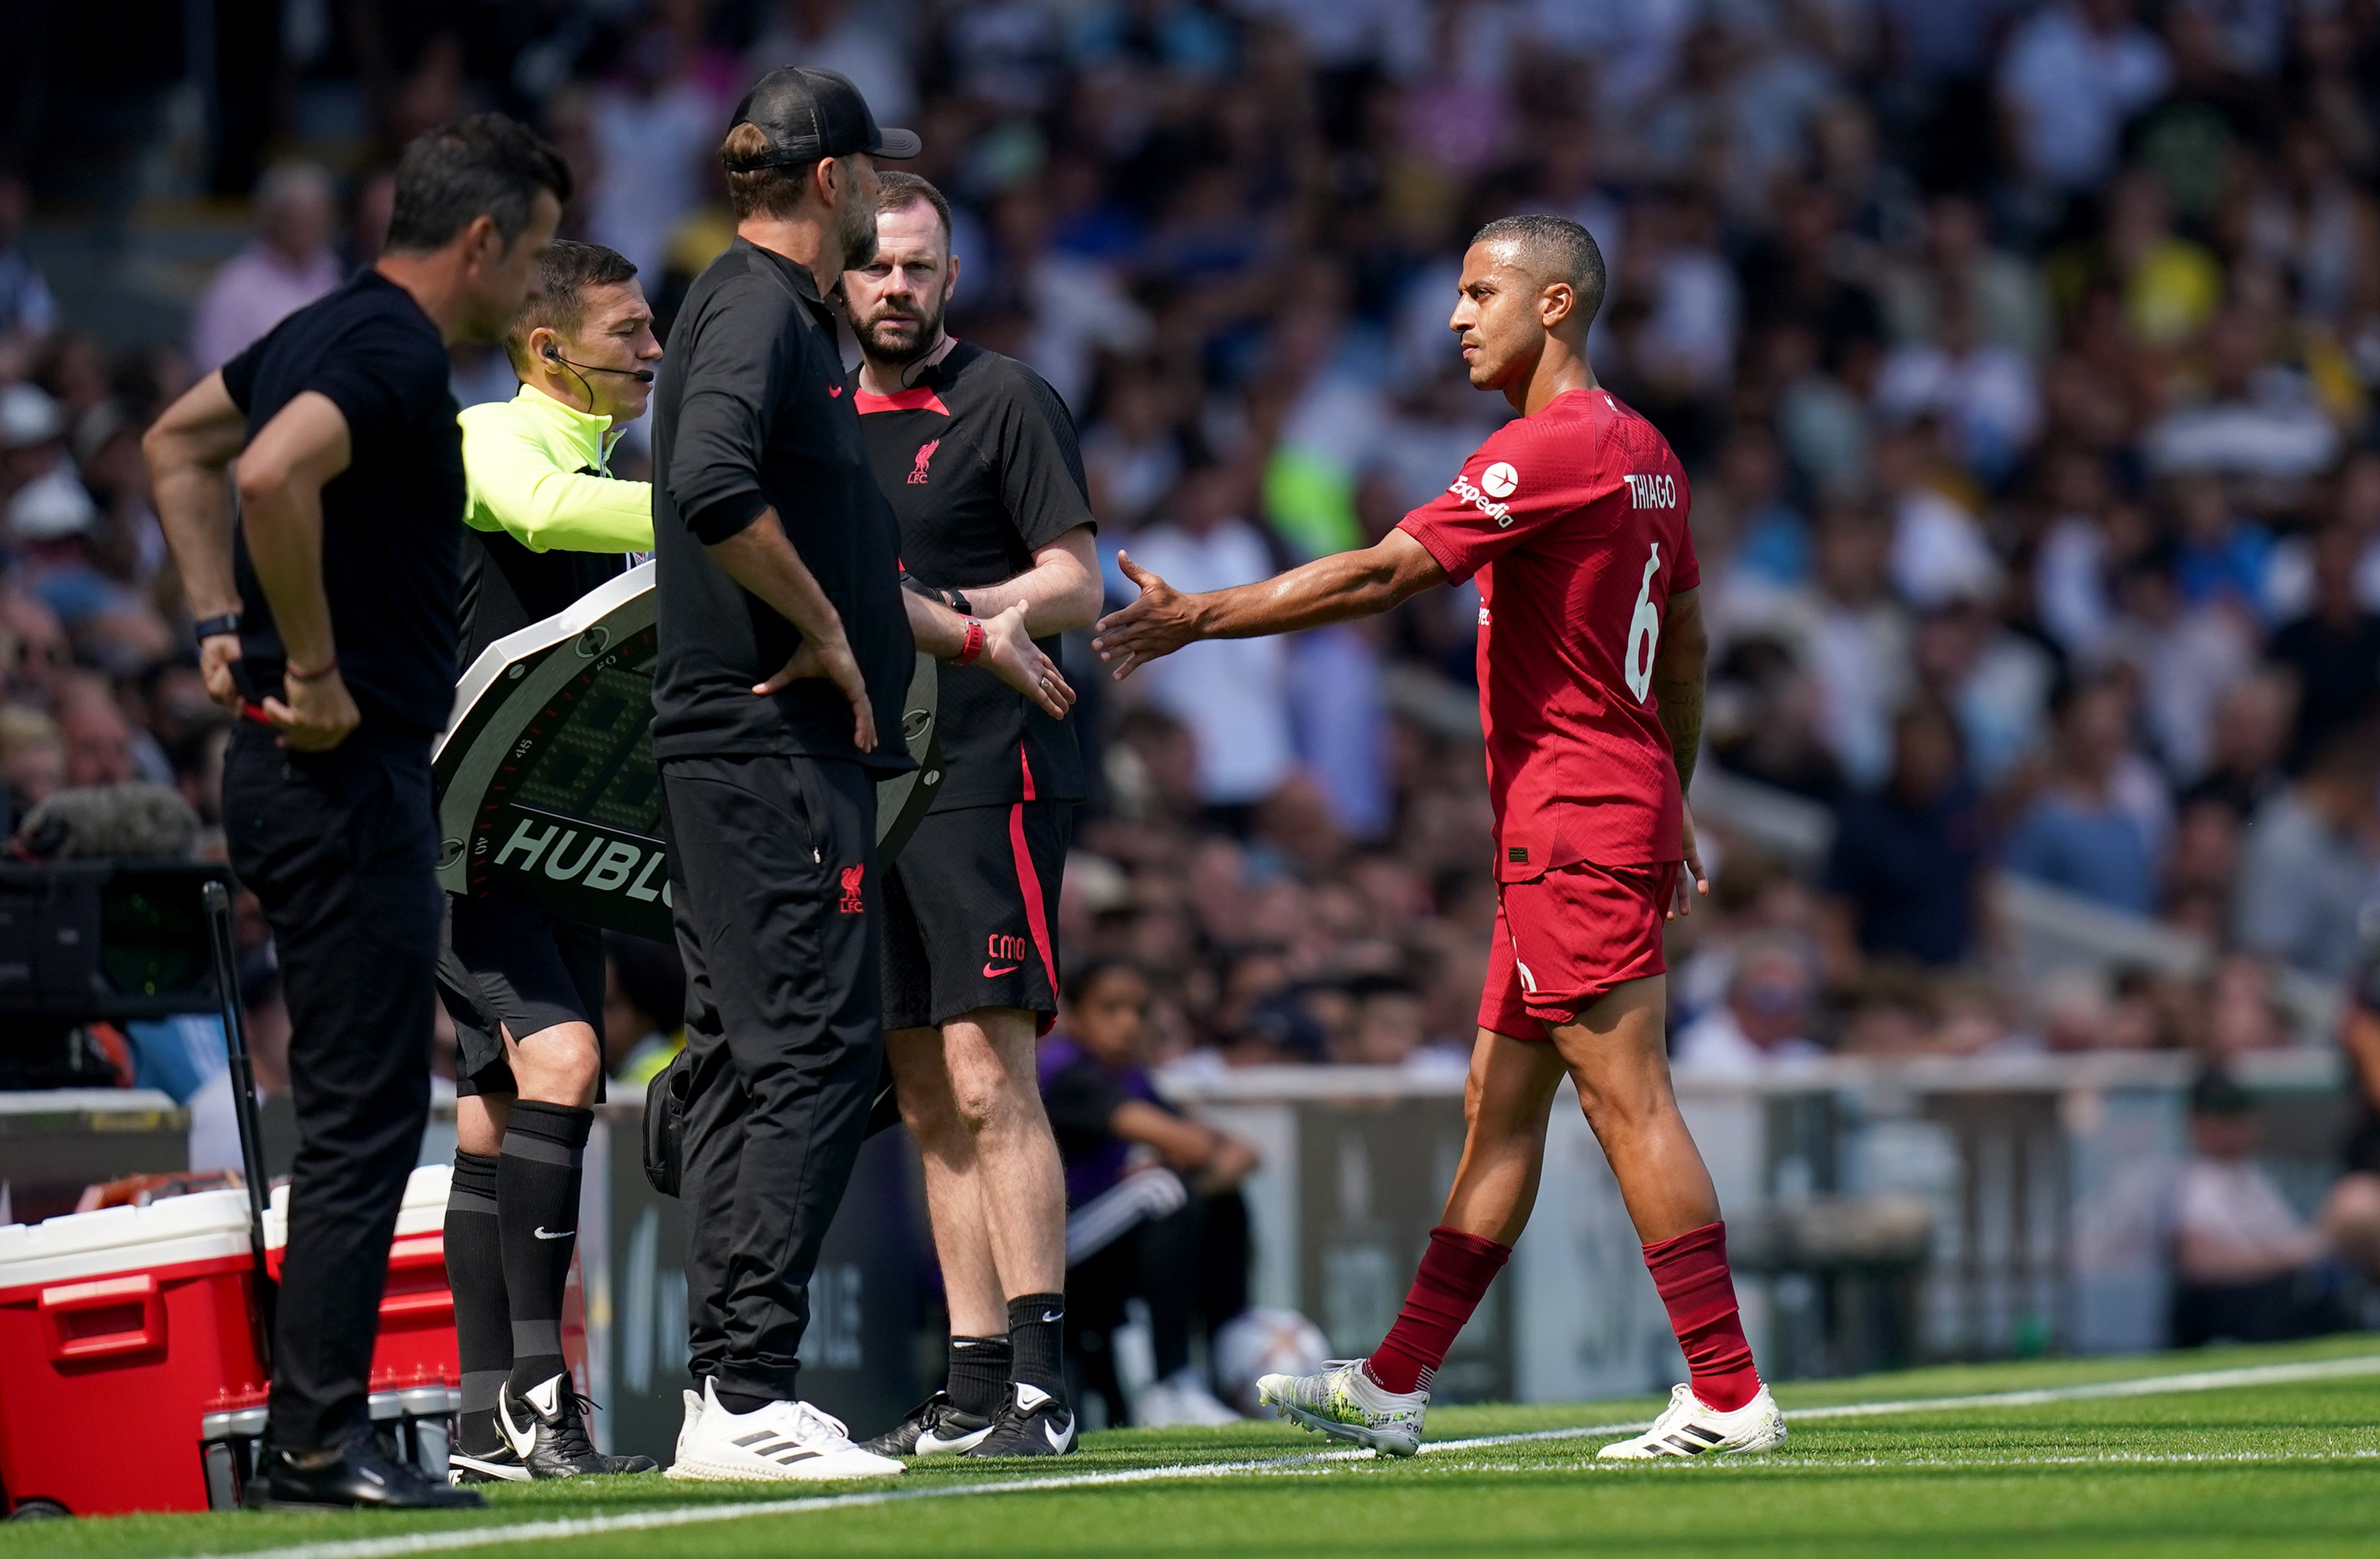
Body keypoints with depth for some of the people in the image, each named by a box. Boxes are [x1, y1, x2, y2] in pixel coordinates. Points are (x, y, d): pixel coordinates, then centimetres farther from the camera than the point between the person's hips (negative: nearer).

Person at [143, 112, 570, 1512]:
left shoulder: (332, 331, 14)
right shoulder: (396, 357, -16)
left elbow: (179, 441, 29)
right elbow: (271, 474, -34)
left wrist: (223, 622, 20)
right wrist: (316, 668, -24)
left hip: (294, 770, 10)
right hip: (350, 776, -10)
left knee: (361, 1114, 14)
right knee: (364, 1118, -7)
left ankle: (314, 1433, 16)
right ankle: (316, 1442, -5)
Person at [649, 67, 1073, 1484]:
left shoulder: (778, 315, 22)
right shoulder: (759, 310, -11)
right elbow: (715, 492, -29)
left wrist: (969, 636, 39)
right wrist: (826, 633, -17)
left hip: (738, 748, 11)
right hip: (775, 745, -11)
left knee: (751, 1068, 10)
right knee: (816, 1049, -12)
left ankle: (724, 1393, 10)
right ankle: (750, 1394, -16)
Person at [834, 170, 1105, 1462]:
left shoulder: (1004, 404, -3)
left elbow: (1075, 585, -8)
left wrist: (944, 609, -21)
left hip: (988, 776, -7)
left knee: (988, 1084, -14)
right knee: (928, 1103, 7)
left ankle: (1039, 1383, -16)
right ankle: (972, 1388, 9)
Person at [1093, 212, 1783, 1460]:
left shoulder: (1555, 447, -15)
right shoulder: (1642, 454, 15)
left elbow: (1382, 575, -19)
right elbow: (1685, 641, 23)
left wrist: (1199, 617, -17)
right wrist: (1669, 805, 30)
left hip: (1573, 829, -10)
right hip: (1625, 806, 10)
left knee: (1627, 1101, -9)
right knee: (1499, 1102, 11)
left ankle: (1728, 1393, -10)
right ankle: (1395, 1384, 15)